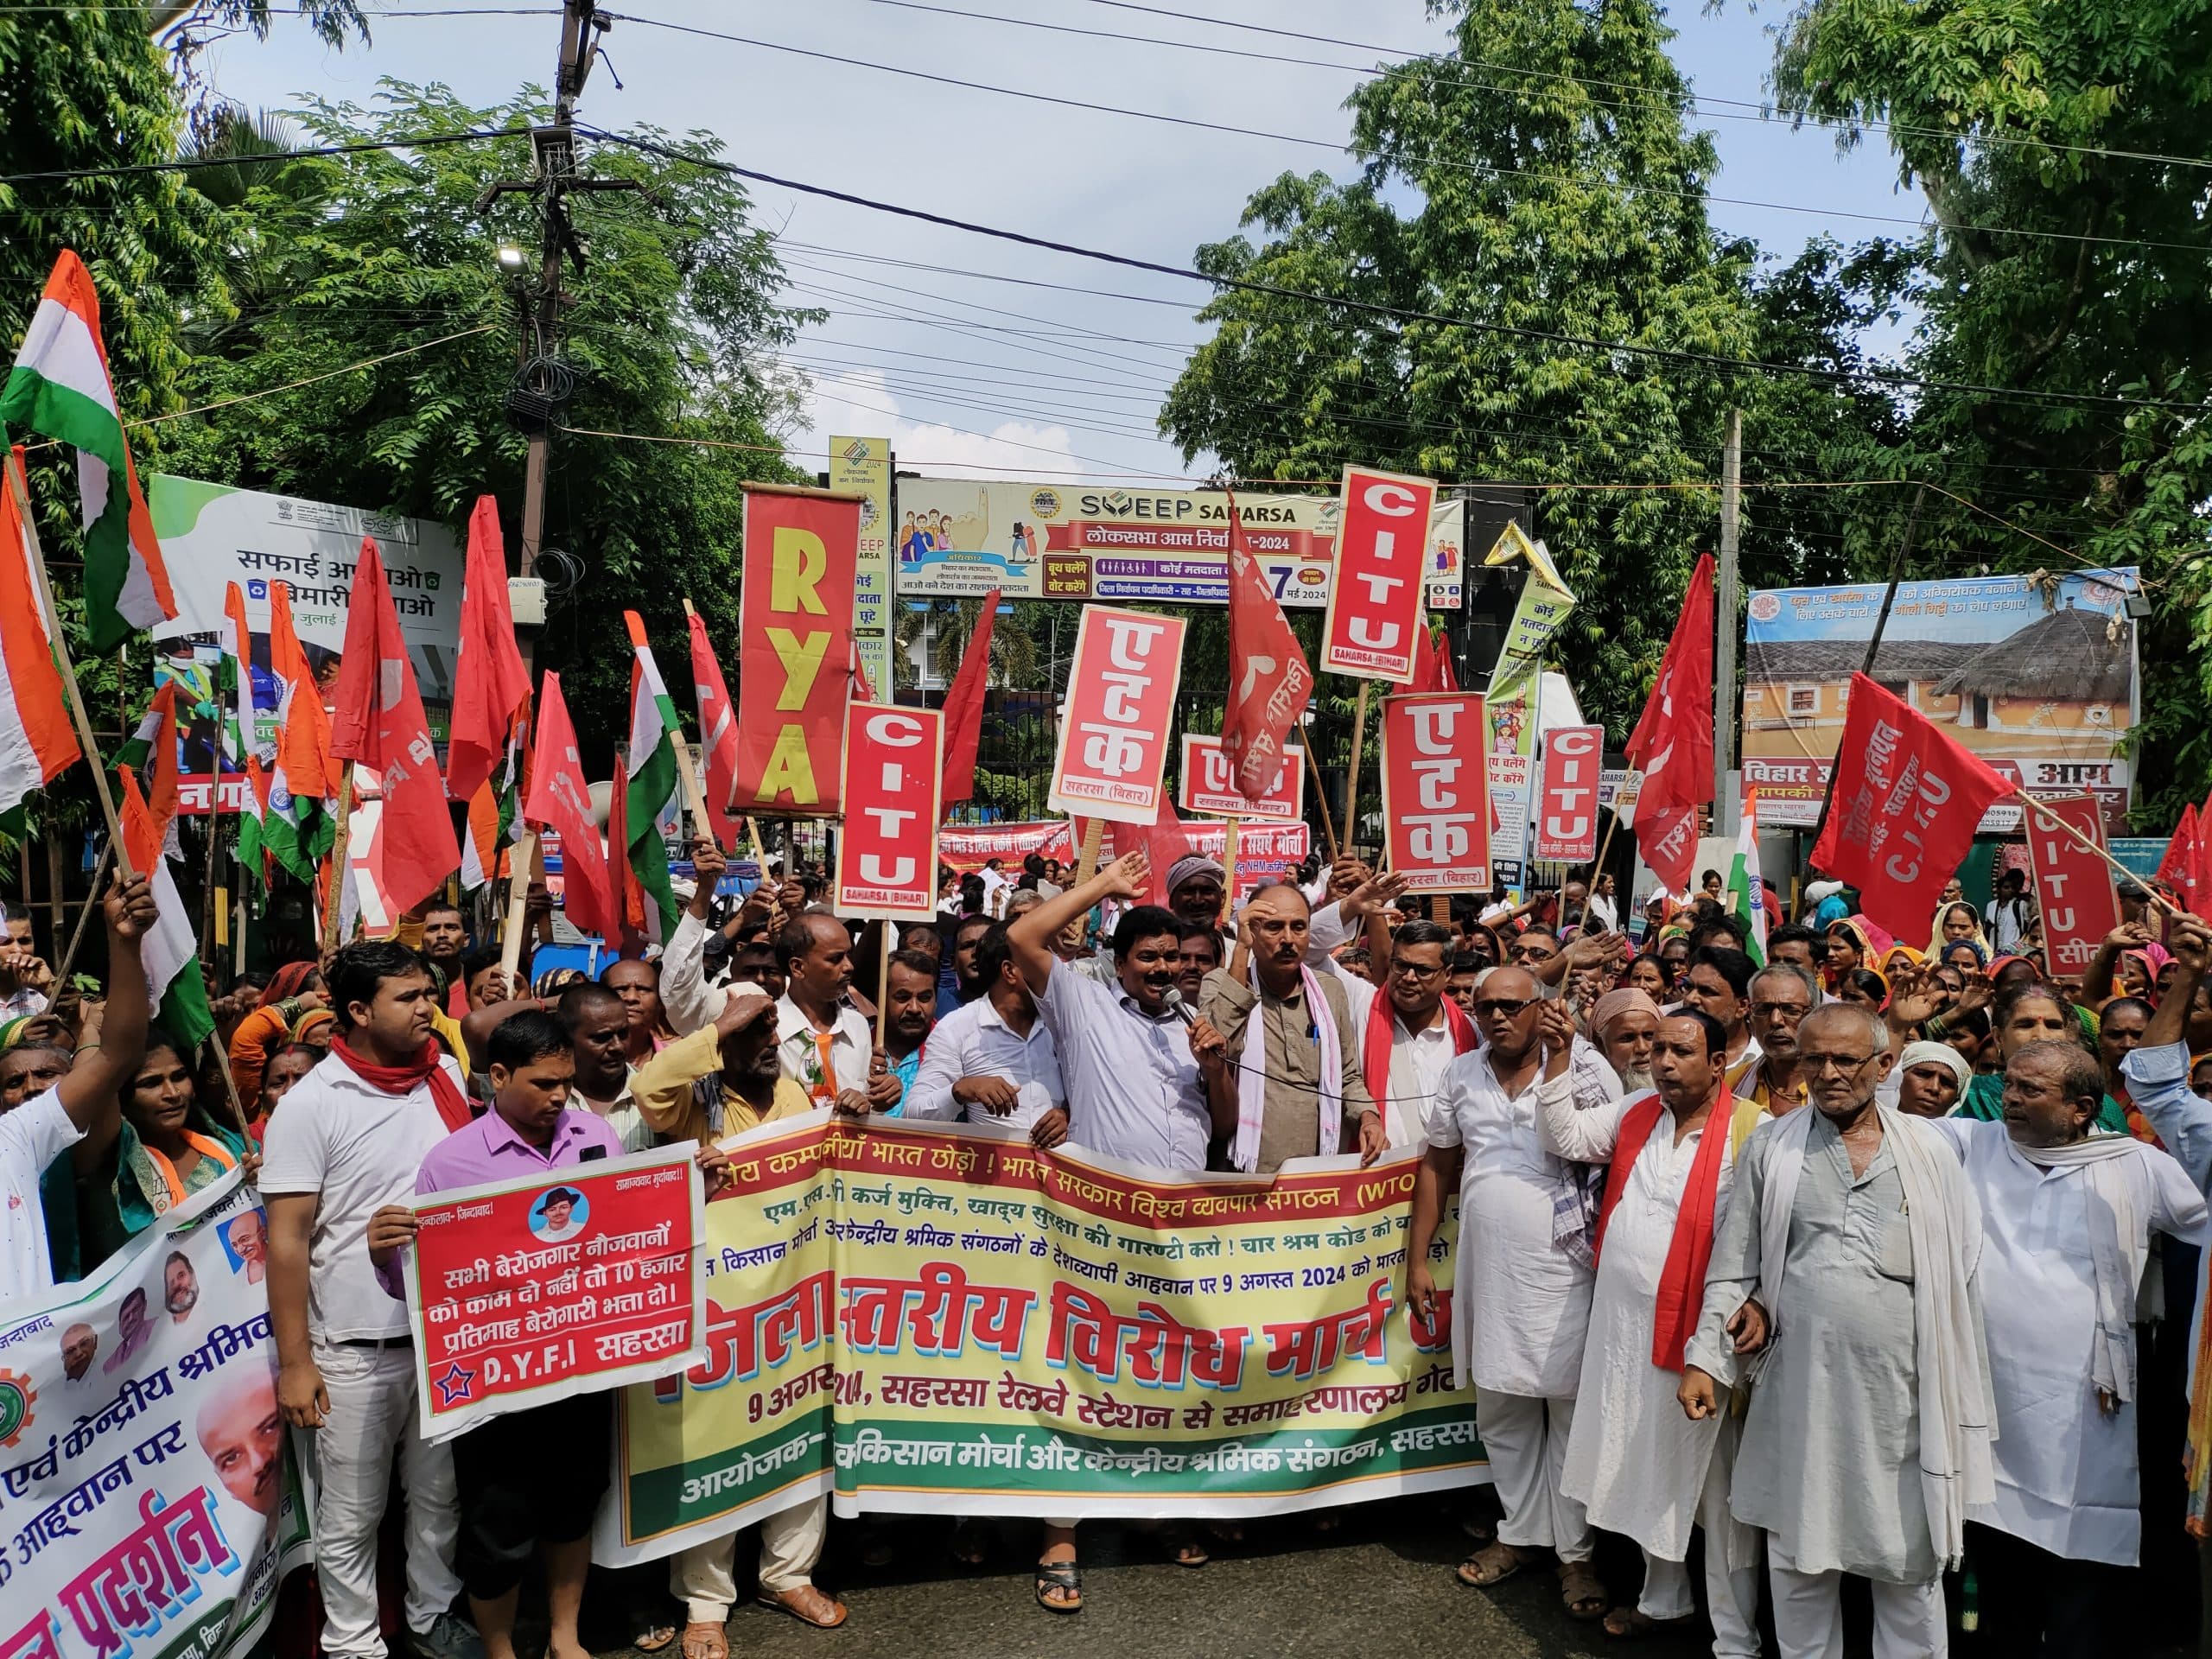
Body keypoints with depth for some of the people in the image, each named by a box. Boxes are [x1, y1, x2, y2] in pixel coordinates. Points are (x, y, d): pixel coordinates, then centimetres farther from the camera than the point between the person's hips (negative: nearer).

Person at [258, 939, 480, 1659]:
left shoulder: (445, 1075, 2)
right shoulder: (311, 1105, -12)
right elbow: (286, 1239, -11)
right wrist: (294, 1361, -12)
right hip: (354, 1347, -4)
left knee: (442, 1494, 17)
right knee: (351, 1514, 10)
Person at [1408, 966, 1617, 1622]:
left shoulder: (1585, 1071, -7)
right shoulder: (1461, 1074, 5)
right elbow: (1436, 1167, 11)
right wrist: (1417, 1260, 10)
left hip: (1563, 1273, -4)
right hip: (1487, 1274, 4)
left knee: (1571, 1413, 5)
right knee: (1501, 1413, 15)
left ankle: (1575, 1551, 19)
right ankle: (1520, 1532, 31)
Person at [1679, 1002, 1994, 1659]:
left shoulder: (1929, 1149, 2)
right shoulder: (1769, 1147, 1)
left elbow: (1962, 1269, 5)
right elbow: (1733, 1268, 4)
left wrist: (1962, 1398, 4)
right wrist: (1705, 1358, -3)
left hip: (1907, 1390, 0)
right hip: (1801, 1390, 0)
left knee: (1911, 1565, 10)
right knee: (1799, 1564, 12)